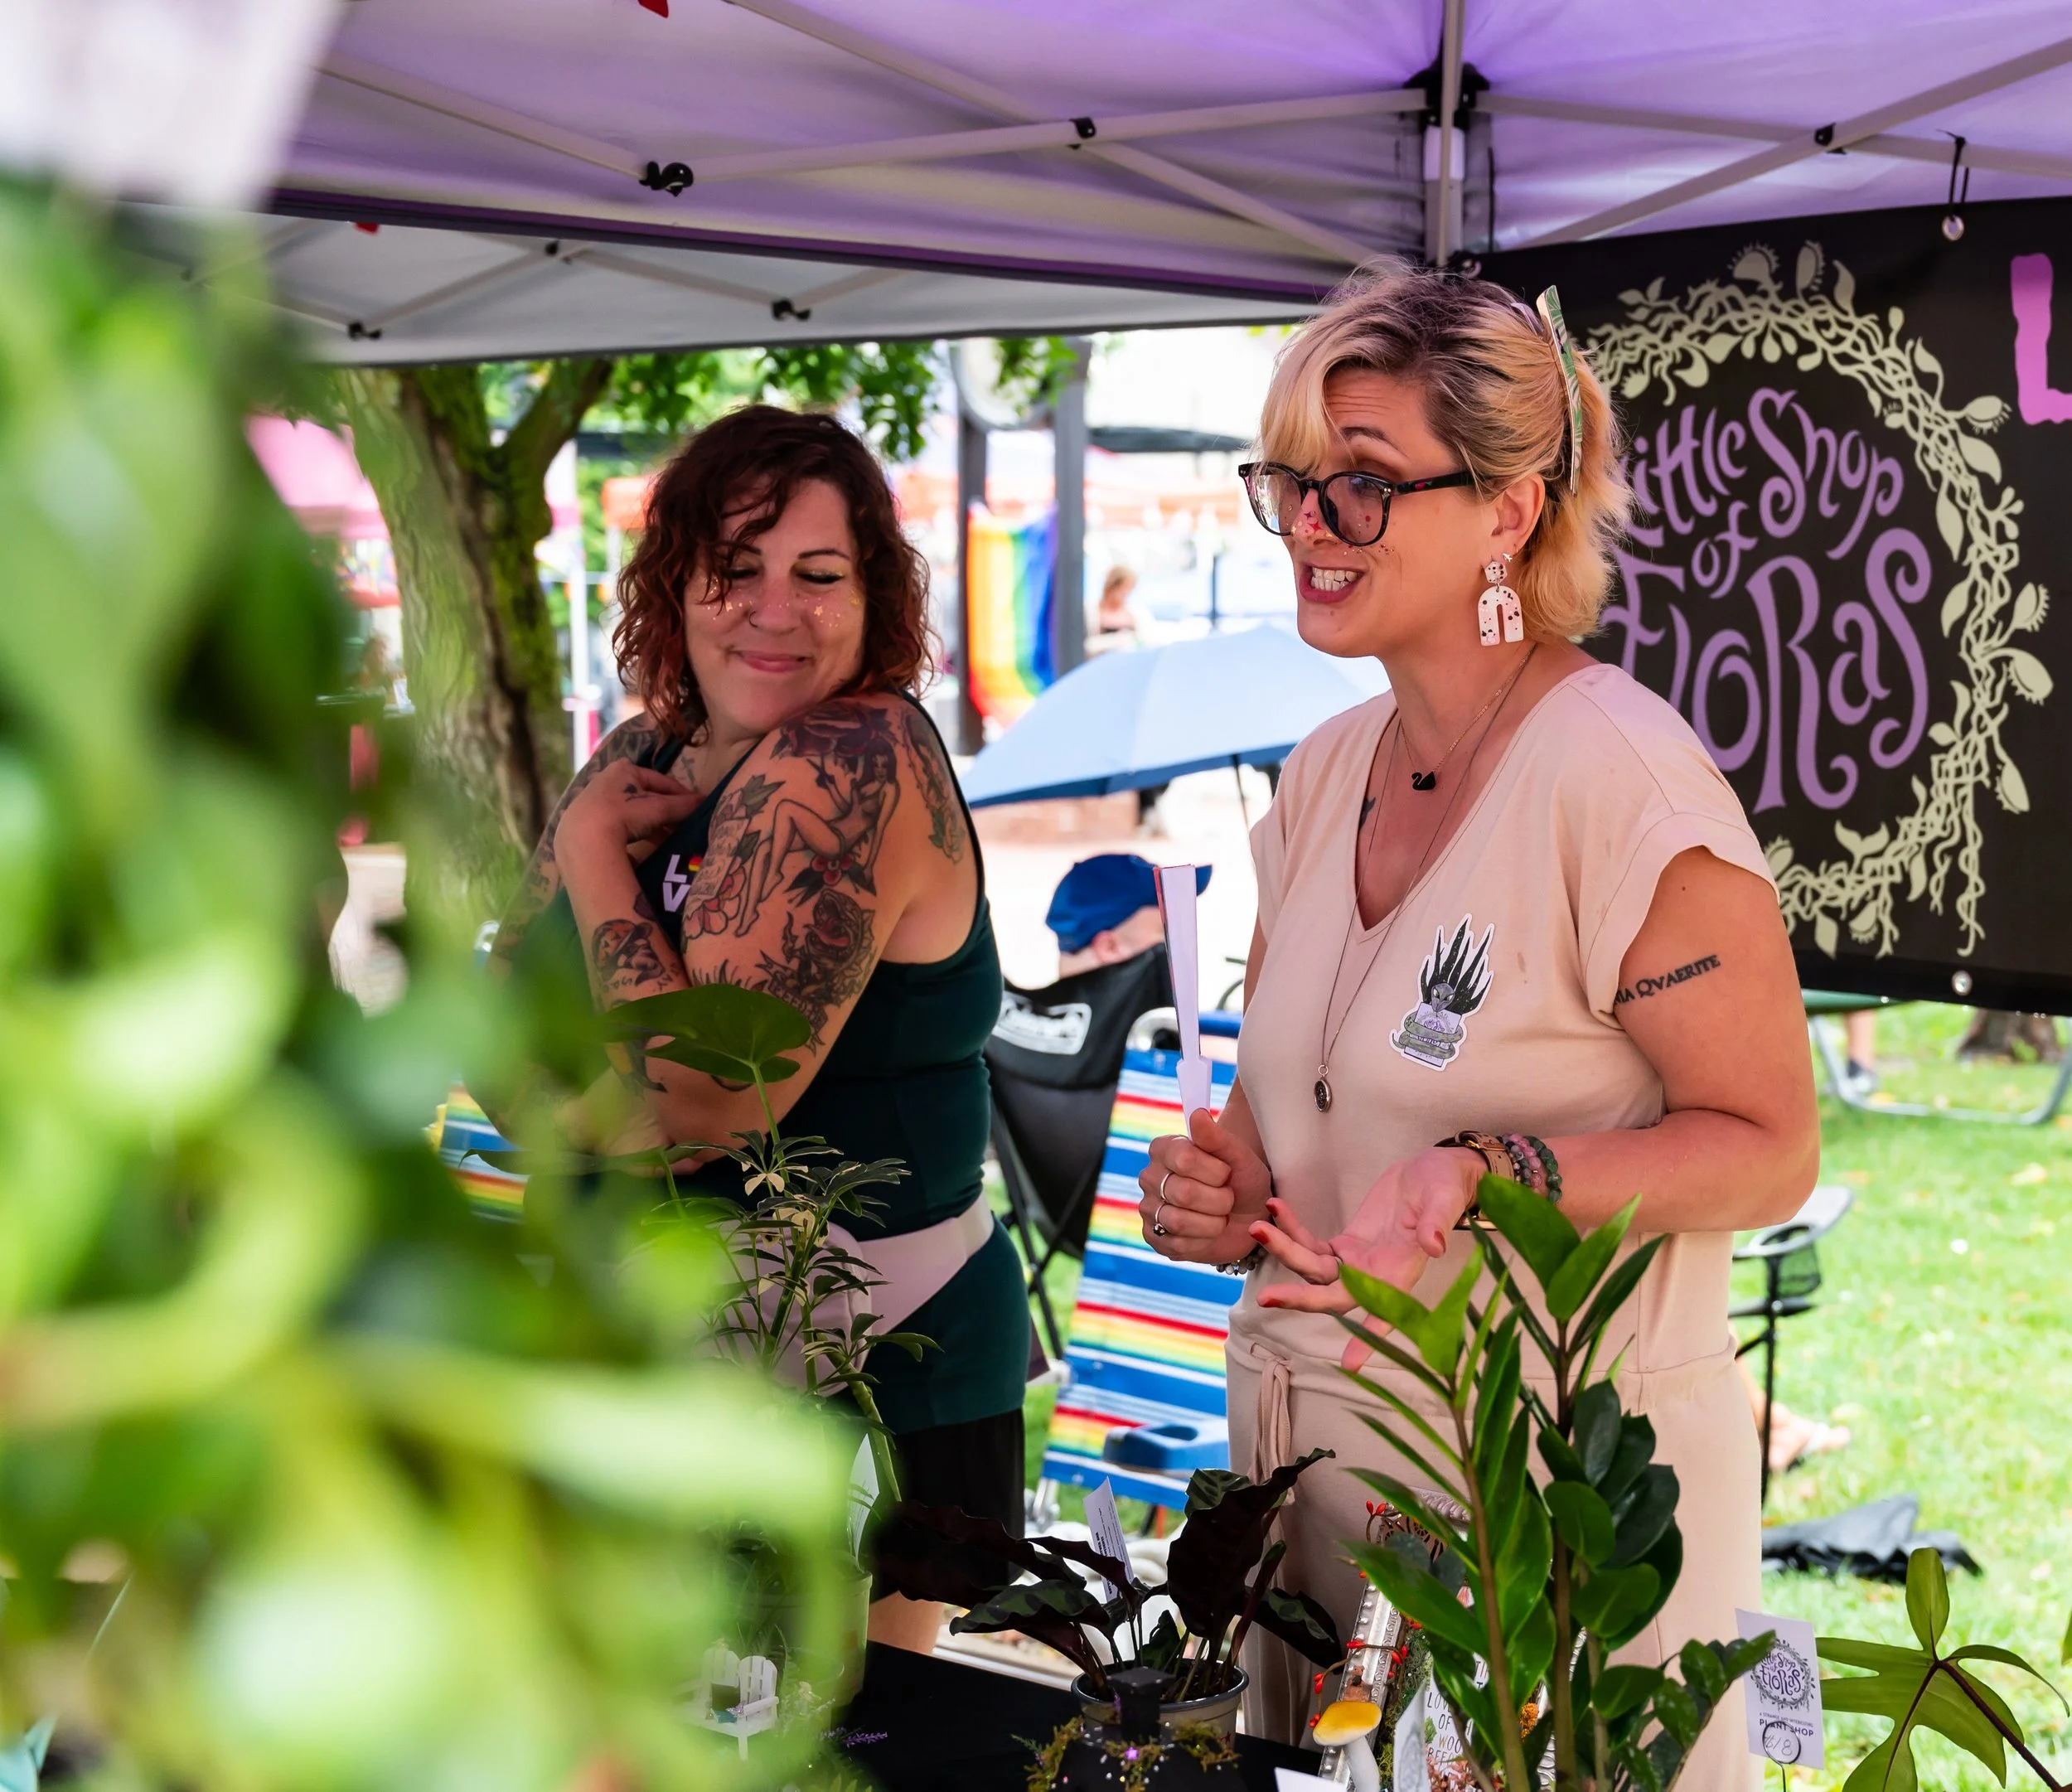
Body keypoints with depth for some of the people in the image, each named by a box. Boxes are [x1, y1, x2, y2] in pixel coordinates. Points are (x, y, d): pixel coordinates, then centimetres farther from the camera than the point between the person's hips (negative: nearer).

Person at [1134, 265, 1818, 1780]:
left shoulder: (1619, 775, -17)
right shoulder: (1326, 772, 6)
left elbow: (1767, 1148, -15)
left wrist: (1486, 1182, -28)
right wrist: (1227, 1180, -3)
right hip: (1311, 1465, 7)